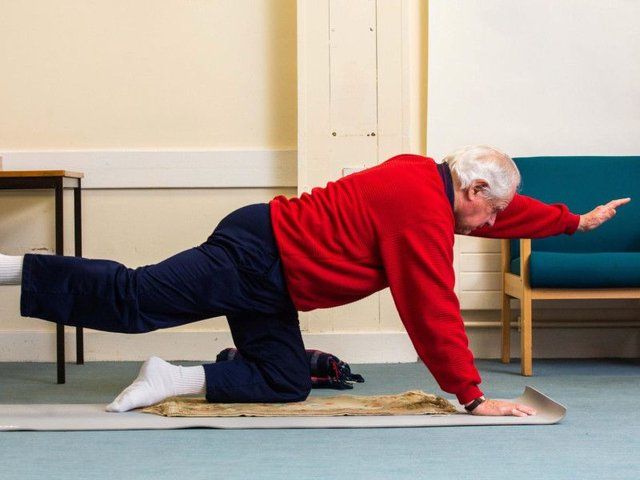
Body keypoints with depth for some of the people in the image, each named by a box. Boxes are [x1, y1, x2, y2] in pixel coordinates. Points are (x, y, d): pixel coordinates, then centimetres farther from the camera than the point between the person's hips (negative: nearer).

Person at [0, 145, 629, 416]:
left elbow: (507, 211, 29)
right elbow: (434, 311, -17)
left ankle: (176, 380, 6)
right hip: (260, 255, -10)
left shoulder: (424, 176, 12)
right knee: (134, 300, -12)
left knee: (285, 385, 11)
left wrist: (575, 220, 38)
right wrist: (472, 398, -11)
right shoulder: (424, 209, -18)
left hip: (265, 273, 10)